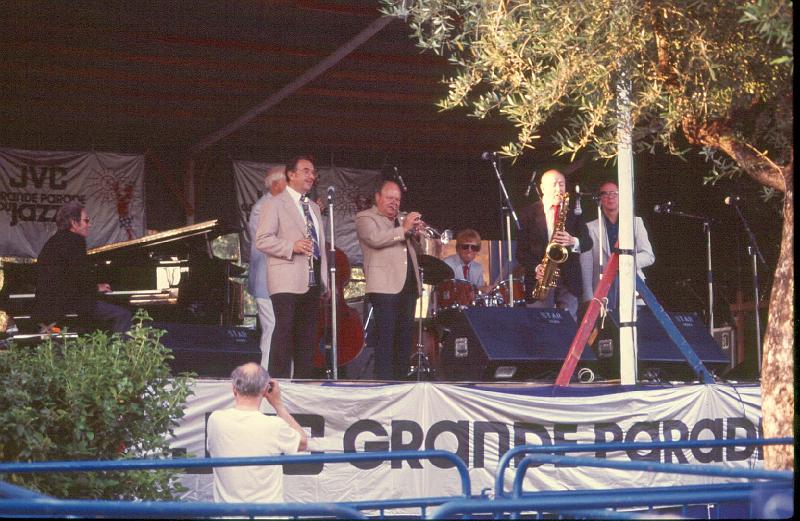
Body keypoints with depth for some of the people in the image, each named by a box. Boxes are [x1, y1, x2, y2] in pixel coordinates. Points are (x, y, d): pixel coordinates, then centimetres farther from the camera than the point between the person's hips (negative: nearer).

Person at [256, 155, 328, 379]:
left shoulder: (314, 207, 24)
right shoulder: (275, 203, 1)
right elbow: (262, 240, -9)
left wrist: (324, 281, 16)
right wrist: (292, 246, -21)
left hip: (312, 282, 7)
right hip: (287, 282, -7)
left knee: (307, 338, 7)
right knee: (284, 334, -13)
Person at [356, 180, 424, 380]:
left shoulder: (401, 219, 26)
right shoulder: (365, 218, 4)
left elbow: (413, 249, 28)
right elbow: (375, 239, -15)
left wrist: (415, 232, 8)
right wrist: (403, 230, -15)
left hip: (408, 286, 7)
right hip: (384, 287, -7)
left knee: (405, 337, 6)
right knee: (386, 337, -12)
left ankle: (401, 378, 10)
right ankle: (384, 380, -12)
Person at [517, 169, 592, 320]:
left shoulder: (573, 212, 11)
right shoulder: (528, 213, 5)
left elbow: (588, 243, 4)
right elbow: (521, 249, 2)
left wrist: (573, 241, -18)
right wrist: (535, 268, -15)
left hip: (569, 280, 2)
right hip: (540, 280, -1)